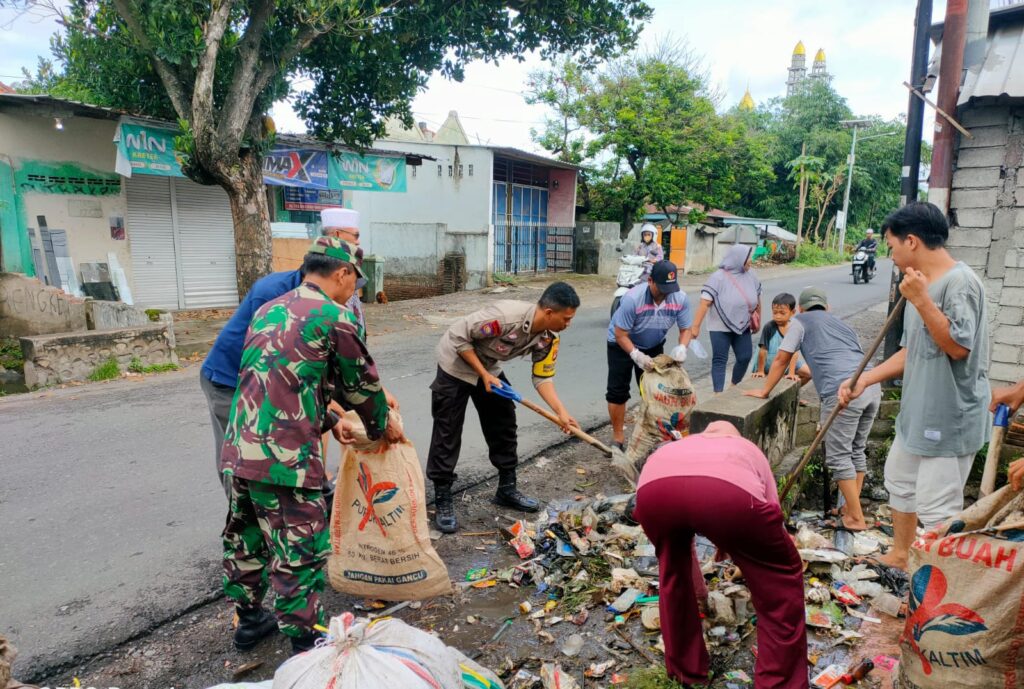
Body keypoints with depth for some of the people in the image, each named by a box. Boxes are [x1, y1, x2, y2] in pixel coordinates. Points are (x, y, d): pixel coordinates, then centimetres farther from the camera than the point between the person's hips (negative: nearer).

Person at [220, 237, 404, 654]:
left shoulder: (267, 311, 15)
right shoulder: (336, 318, -8)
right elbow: (361, 385, 2)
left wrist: (330, 422, 30)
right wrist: (383, 425, 20)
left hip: (237, 452, 8)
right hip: (284, 460, -8)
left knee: (245, 542, 23)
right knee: (300, 556, 6)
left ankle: (249, 621, 42)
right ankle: (305, 644, 20)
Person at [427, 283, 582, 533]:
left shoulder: (548, 339, -13)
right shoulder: (506, 316, -36)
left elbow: (542, 378, -6)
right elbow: (458, 336, -28)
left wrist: (562, 413, -19)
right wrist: (484, 375, -24)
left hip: (488, 367, 7)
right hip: (456, 363, -7)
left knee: (504, 425, 9)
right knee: (447, 433, -4)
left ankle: (506, 489, 25)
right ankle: (442, 501, 6)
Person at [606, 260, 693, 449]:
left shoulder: (680, 299, -22)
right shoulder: (632, 298, -35)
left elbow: (685, 329, -10)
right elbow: (620, 335, -28)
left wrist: (682, 347, -32)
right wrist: (636, 355, -43)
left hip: (653, 346, 4)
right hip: (622, 345, -4)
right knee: (618, 391, -3)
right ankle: (618, 437, 9)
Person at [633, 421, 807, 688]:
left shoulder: (682, 444, 45)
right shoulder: (750, 450, 41)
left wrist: (700, 592, 64)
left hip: (654, 487, 3)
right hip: (729, 491, -3)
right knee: (781, 575, 24)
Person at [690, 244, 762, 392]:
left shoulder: (751, 276, 2)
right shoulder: (718, 277, -15)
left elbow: (757, 300, 14)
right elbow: (705, 303, -19)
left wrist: (757, 321, 20)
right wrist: (696, 326, -22)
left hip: (742, 327, 6)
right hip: (721, 328, -6)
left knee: (745, 357, 10)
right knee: (720, 361, -1)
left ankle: (734, 386, 33)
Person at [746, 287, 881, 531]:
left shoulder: (801, 321, 16)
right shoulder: (842, 324, 33)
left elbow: (781, 360, 15)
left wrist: (765, 390, 25)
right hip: (872, 386, 7)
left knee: (839, 457, 4)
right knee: (857, 451, 20)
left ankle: (856, 518, 10)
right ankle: (852, 507, 30)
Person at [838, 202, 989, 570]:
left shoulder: (960, 282, -18)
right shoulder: (922, 283, 9)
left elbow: (958, 346, -27)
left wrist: (920, 300, -27)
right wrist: (864, 380, 5)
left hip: (950, 418, -10)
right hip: (918, 412, 10)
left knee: (936, 508, -4)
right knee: (900, 481, 24)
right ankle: (900, 555, 43)